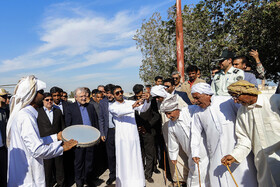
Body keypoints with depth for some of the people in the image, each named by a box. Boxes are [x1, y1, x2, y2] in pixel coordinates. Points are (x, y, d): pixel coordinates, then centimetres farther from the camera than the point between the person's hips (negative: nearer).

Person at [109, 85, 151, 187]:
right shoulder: (112, 106, 0)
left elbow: (143, 109, -6)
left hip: (134, 136, 2)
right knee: (124, 161, 4)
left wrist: (147, 101, -27)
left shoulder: (131, 102, 7)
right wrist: (132, 106, -36)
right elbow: (119, 112, -21)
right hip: (122, 138, -2)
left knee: (135, 160, 9)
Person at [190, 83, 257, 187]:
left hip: (237, 148, -2)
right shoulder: (198, 113, 6)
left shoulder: (228, 101, -4)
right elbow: (195, 133, 10)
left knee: (243, 178, 4)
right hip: (216, 154, 2)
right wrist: (195, 153, 5)